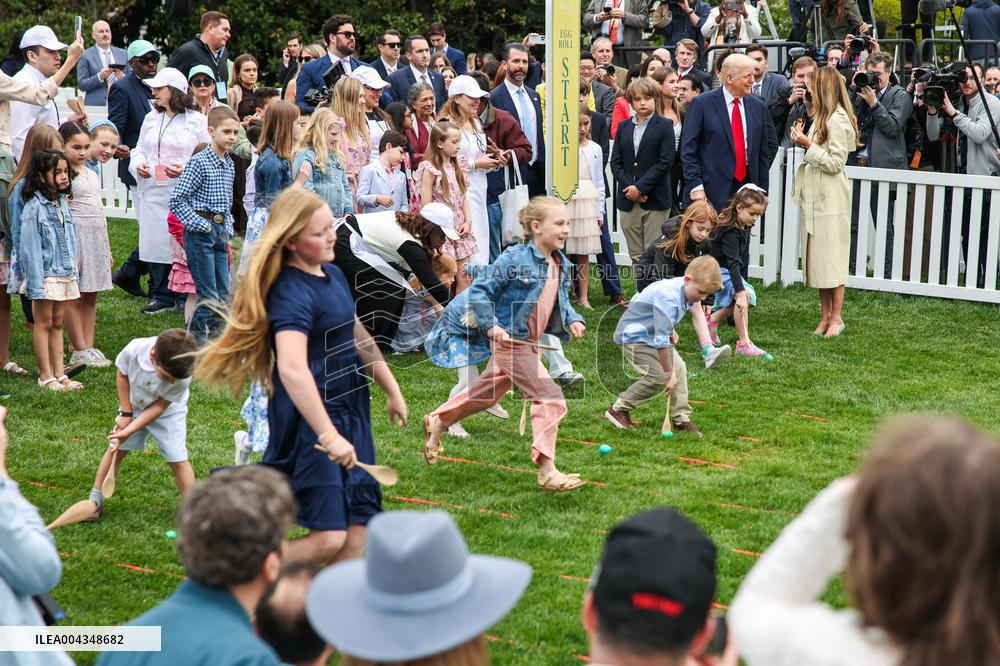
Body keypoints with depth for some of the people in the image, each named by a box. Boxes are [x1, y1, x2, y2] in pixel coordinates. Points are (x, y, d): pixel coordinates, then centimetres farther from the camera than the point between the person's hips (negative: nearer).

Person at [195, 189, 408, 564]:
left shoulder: (333, 275, 10)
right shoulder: (290, 293, -20)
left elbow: (356, 336, 24)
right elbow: (292, 369, -33)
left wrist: (391, 390, 29)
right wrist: (328, 435, -39)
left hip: (350, 411, 9)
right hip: (311, 421, -9)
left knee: (355, 533, 6)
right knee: (327, 537, -14)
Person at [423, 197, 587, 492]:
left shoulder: (561, 264, 4)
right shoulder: (515, 258, -19)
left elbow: (562, 301, 19)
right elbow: (479, 290, -15)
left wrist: (573, 319, 1)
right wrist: (492, 325, -24)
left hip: (528, 343, 9)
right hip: (509, 342, -9)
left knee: (486, 393, 24)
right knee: (550, 398, -11)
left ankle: (437, 422, 44)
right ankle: (547, 471, -6)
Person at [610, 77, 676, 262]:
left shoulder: (664, 126, 2)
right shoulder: (623, 127, 14)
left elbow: (664, 162, -7)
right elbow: (616, 162, 8)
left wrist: (640, 187, -12)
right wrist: (630, 187, -7)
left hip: (655, 200, -4)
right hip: (628, 200, 4)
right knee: (636, 256, 5)